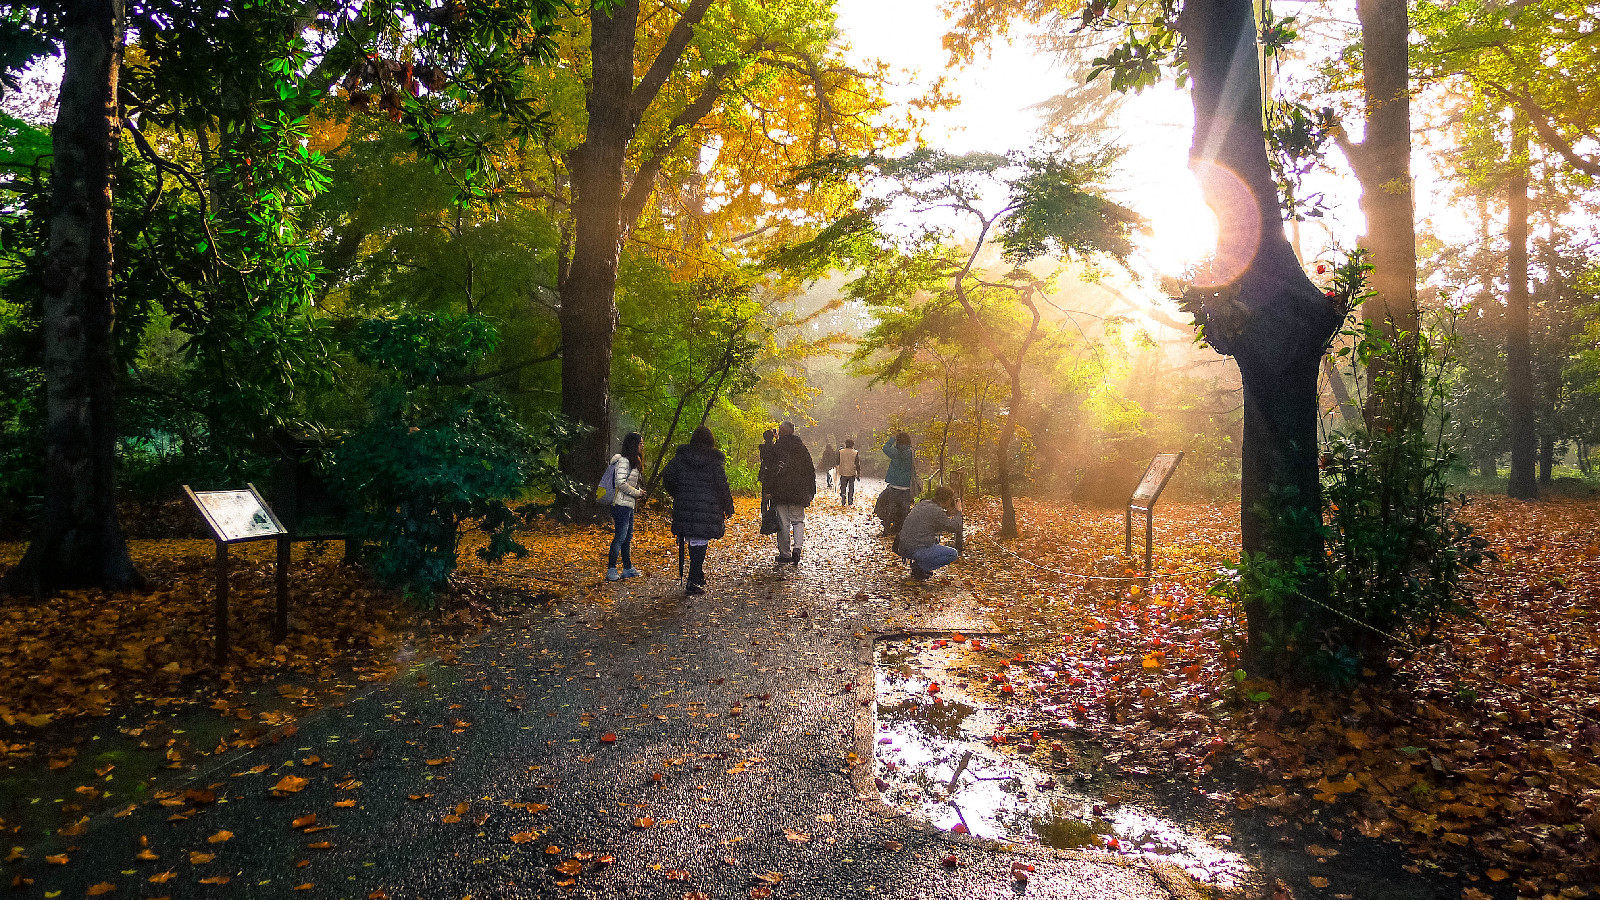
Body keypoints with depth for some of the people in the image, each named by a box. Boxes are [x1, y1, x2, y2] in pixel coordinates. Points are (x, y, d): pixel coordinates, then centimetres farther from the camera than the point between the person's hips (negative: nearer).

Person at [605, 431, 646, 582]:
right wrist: (636, 492, -12)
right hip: (621, 504, -10)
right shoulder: (623, 461, -15)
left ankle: (628, 568, 21)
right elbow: (620, 483, -21)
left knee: (628, 536, 14)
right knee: (620, 537, -8)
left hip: (628, 504, 10)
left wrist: (639, 490, 9)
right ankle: (611, 570, -4)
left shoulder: (633, 461, 17)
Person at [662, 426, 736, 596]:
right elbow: (722, 485, -6)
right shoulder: (715, 460, -5)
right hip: (707, 510, -3)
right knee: (700, 543, -1)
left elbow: (667, 478, 4)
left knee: (692, 542, 16)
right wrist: (728, 507, 4)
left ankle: (698, 576, 26)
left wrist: (677, 495, 18)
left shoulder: (681, 456, 3)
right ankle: (693, 583, -5)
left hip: (684, 507, 3)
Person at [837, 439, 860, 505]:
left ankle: (843, 501, 6)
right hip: (852, 473, -1)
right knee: (851, 488, 8)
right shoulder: (855, 453, -5)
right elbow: (857, 464, -1)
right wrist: (858, 473, 6)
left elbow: (837, 462, 4)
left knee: (843, 487, 10)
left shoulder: (840, 452, -2)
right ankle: (850, 502, 8)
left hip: (843, 473, 1)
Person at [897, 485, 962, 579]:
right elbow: (955, 528, -5)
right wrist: (958, 512, 9)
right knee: (953, 554, 0)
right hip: (916, 550, -9)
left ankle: (917, 562, 16)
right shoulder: (937, 511, -14)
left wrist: (948, 513, 24)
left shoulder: (922, 504, 12)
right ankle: (920, 567, -5)